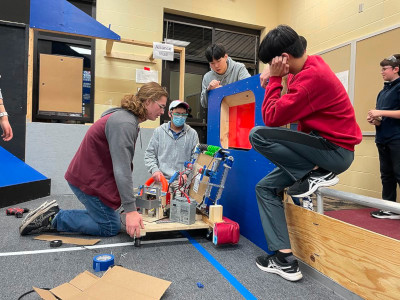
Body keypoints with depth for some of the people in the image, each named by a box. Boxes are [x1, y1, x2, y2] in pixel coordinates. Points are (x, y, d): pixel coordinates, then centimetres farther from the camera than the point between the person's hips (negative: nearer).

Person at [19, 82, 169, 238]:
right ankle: (53, 219, 1)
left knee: (104, 216, 14)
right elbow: (122, 169, -30)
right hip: (89, 180, -10)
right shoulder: (124, 123, -23)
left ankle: (53, 213, 15)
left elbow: (123, 163, 13)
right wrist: (130, 210, -31)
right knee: (110, 228, -2)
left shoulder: (127, 118, 10)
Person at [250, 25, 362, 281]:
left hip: (336, 151, -10)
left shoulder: (312, 77, -22)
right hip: (324, 147, 10)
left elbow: (272, 118, -22)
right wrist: (273, 73, 7)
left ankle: (314, 174, -8)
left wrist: (274, 78, -11)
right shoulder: (313, 64, 8)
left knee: (258, 135, -23)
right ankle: (285, 259, 3)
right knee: (266, 187, 5)